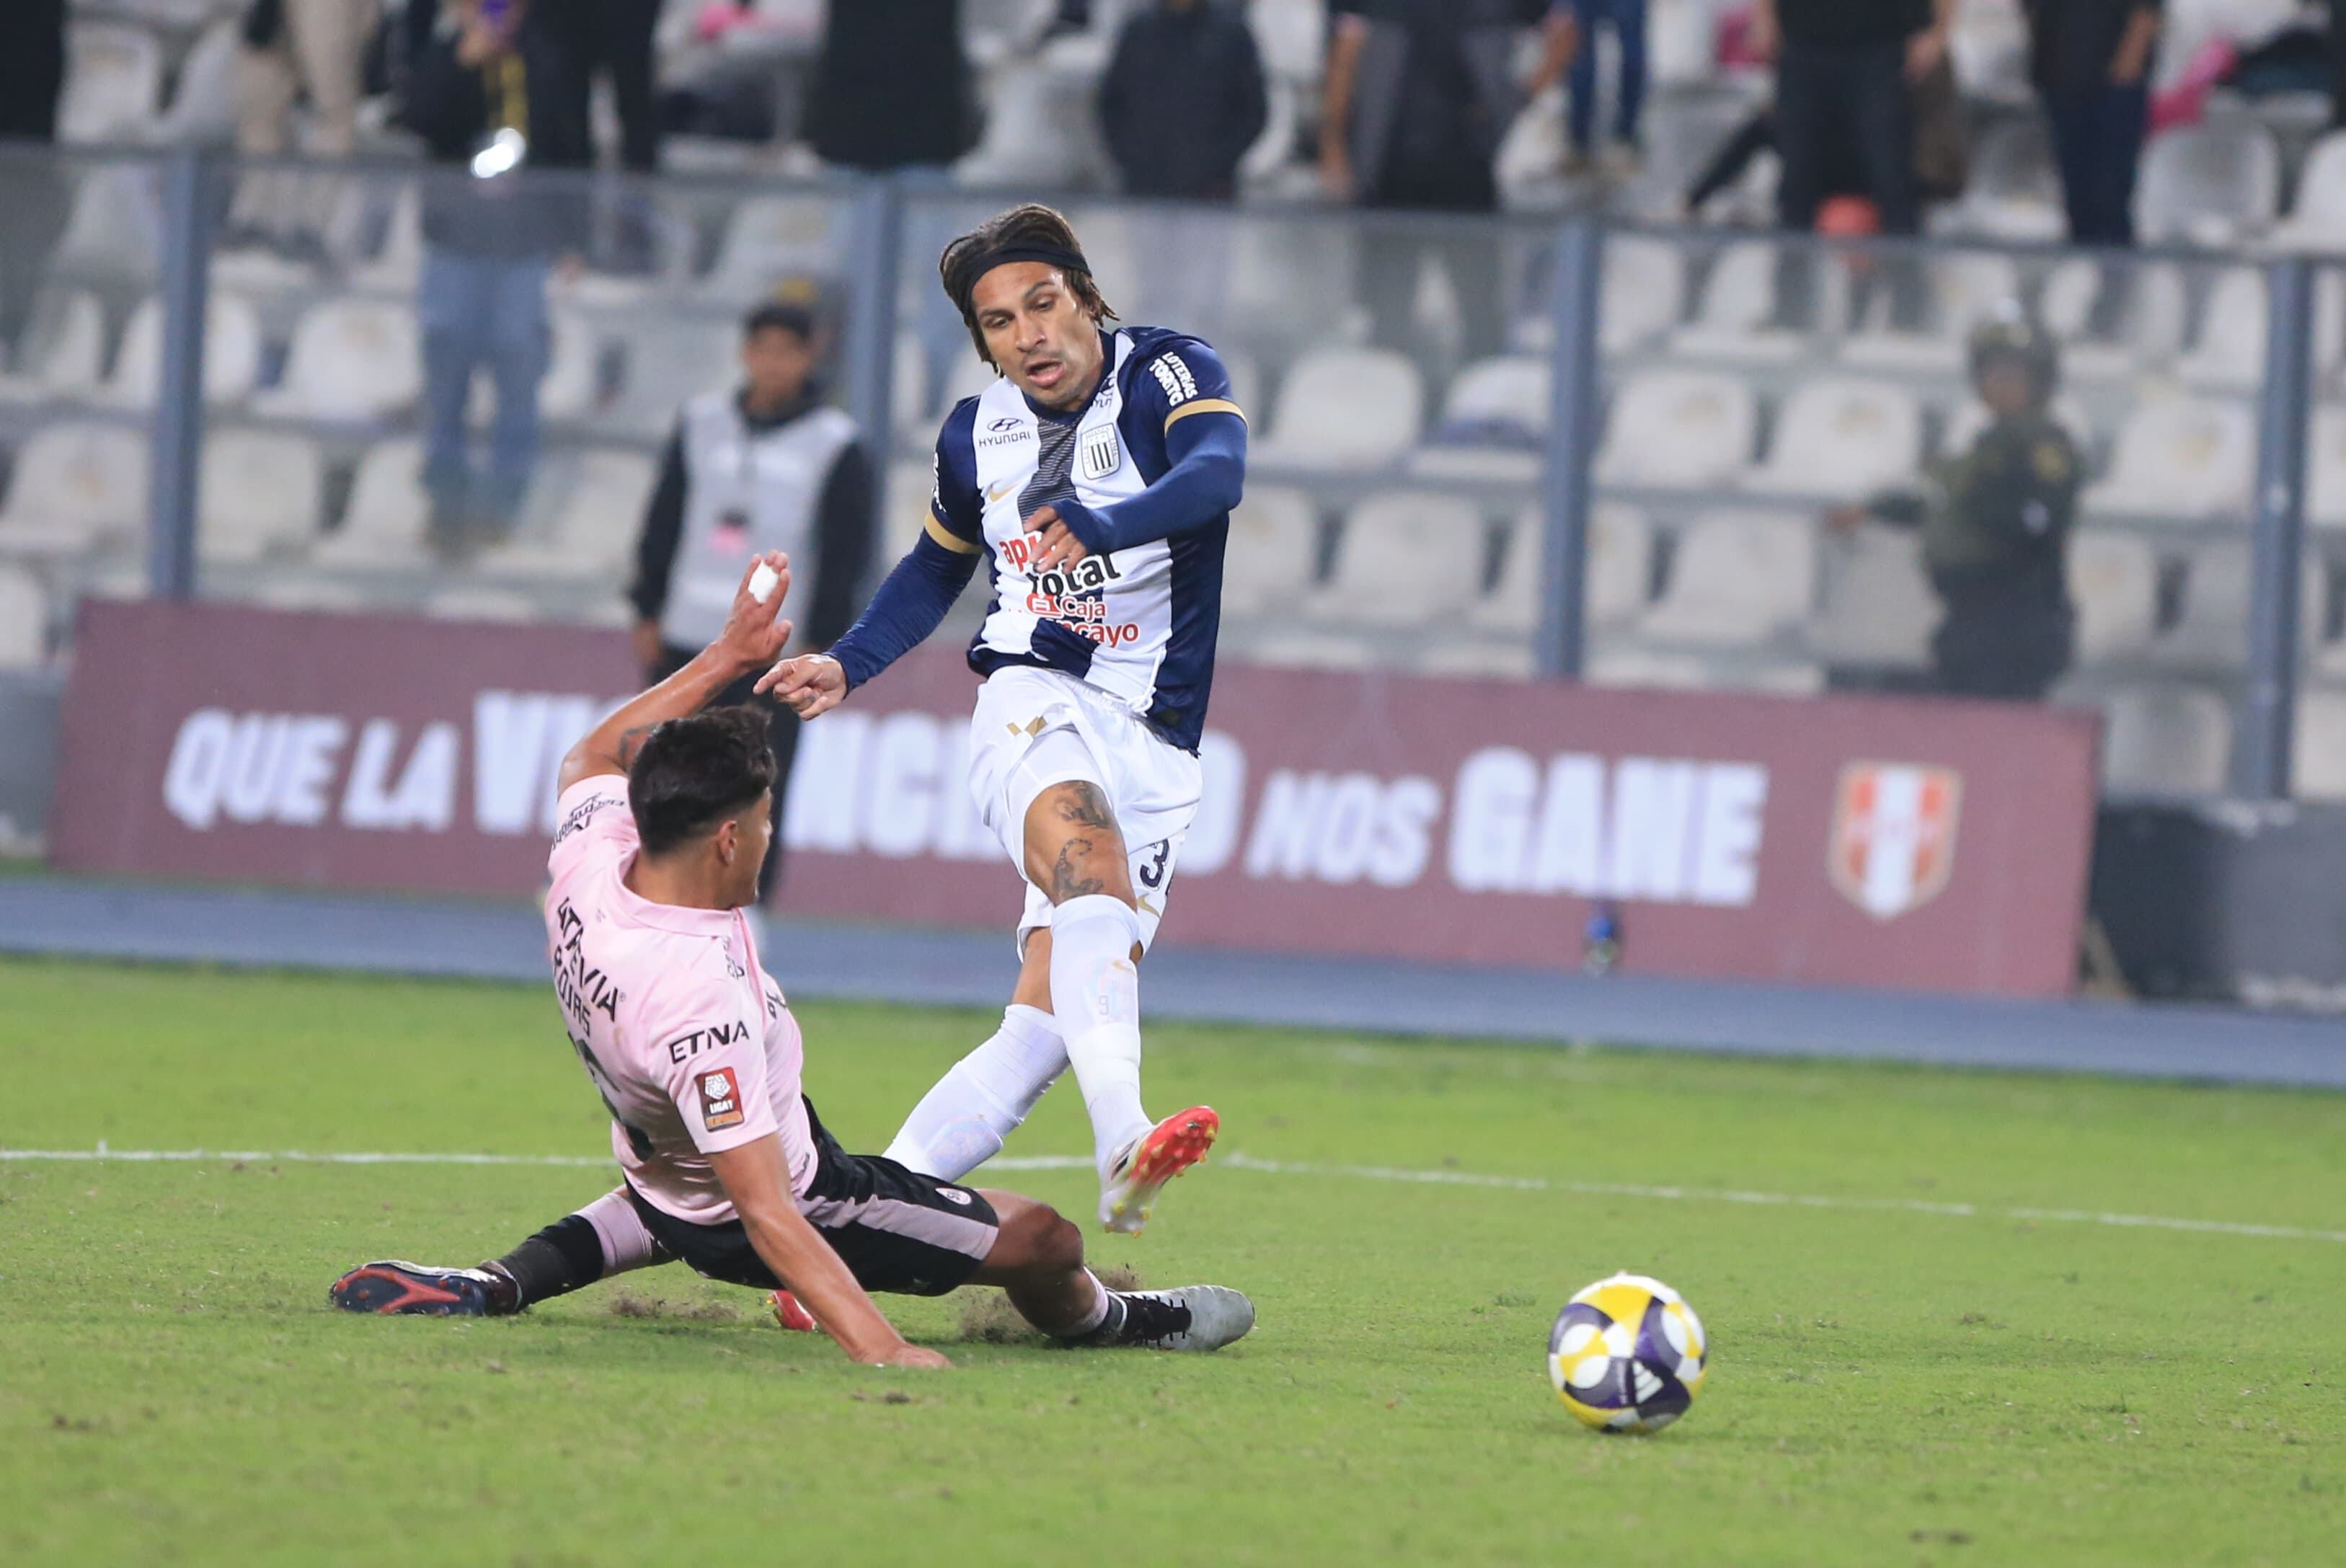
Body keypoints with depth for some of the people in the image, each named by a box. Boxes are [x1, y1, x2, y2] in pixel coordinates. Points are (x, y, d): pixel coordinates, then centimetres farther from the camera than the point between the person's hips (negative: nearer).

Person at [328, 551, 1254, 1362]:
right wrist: (879, 1348, -46)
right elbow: (768, 1218, -42)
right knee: (1043, 1239, 2)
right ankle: (1109, 1324, 35)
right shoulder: (700, 1005, -42)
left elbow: (595, 758, 6)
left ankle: (505, 1283, 27)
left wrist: (726, 658, 7)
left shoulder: (587, 862, -21)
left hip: (659, 1181, 8)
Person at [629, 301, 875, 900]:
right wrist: (648, 612, 9)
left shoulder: (836, 448, -2)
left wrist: (820, 645, -6)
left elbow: (846, 556, -1)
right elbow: (663, 524, 12)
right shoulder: (702, 424, 8)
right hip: (686, 643, 3)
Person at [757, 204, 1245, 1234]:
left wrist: (1104, 523, -43)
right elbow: (936, 567, 31)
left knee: (1047, 1023, -12)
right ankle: (1122, 1142, -57)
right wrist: (847, 667, 17)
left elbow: (1217, 473, -25)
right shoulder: (976, 434, 12)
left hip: (1154, 747, 0)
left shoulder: (1166, 375, -2)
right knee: (1089, 855, -35)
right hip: (1034, 707, 0)